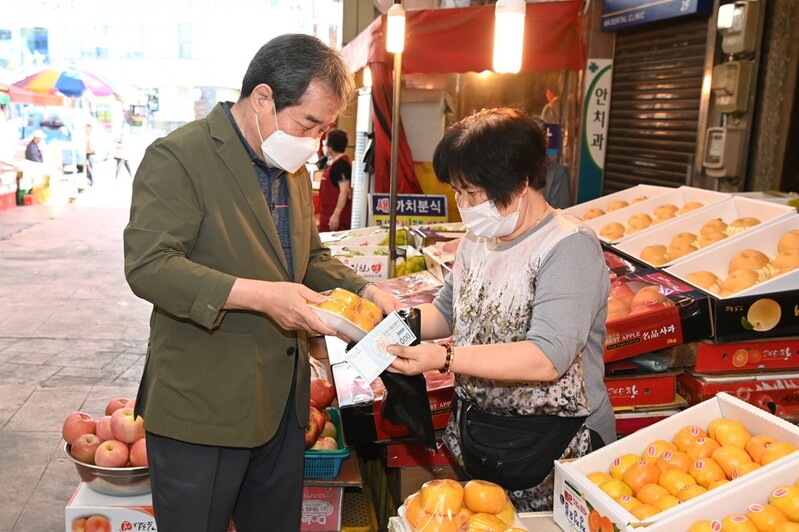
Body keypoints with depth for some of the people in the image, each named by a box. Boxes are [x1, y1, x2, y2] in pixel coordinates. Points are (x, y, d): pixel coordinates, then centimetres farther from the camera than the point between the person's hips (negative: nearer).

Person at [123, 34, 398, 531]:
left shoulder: (292, 168, 11)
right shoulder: (177, 157, -14)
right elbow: (148, 266, -23)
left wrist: (364, 290, 1)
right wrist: (260, 295, -30)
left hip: (282, 405, 7)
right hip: (202, 410, -7)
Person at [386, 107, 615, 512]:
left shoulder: (569, 248, -19)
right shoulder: (477, 239, 4)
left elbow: (548, 358, -28)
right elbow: (447, 312, 15)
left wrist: (445, 358, -33)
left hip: (554, 448, -7)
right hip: (474, 433, 7)